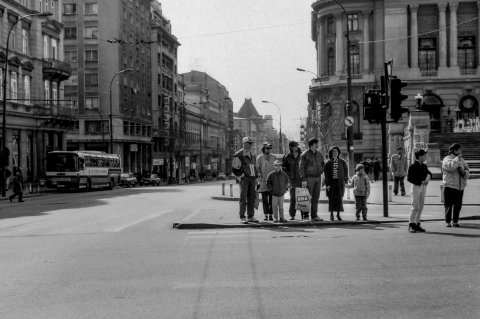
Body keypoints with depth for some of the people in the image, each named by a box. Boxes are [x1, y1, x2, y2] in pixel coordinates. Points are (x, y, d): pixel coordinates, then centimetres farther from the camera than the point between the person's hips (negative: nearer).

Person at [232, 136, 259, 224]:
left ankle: (251, 216, 12)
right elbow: (235, 169, -6)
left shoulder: (252, 155, 17)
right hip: (244, 178, -7)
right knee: (243, 198, -5)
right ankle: (242, 217, -3)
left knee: (252, 198, 7)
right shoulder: (239, 155, -6)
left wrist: (255, 178, 16)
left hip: (252, 178, 7)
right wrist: (242, 176, -10)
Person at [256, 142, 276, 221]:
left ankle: (271, 215, 2)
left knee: (272, 199, -1)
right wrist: (260, 179, -8)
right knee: (264, 199, 0)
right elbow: (258, 169, 0)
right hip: (263, 181, -2)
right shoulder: (259, 158, 3)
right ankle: (266, 215, 4)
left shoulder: (273, 157, 11)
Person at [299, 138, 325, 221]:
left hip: (318, 178, 6)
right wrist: (303, 180, -17)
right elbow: (301, 167, -11)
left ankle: (314, 216, 8)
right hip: (308, 178, -6)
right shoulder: (305, 155, -8)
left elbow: (323, 165, 24)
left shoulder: (319, 154, 10)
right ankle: (305, 216, 0)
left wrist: (320, 172, 9)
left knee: (316, 197, 5)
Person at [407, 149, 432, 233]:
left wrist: (428, 177, -16)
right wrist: (421, 182, -19)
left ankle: (416, 224, 15)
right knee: (415, 207, -7)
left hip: (423, 187, 7)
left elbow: (428, 173, 8)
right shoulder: (412, 166, -10)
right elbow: (409, 178, -14)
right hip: (416, 187, -7)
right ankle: (411, 225, 0)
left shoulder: (424, 166, 12)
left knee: (420, 207, 8)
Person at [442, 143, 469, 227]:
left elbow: (467, 171, 13)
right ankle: (448, 222, 5)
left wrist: (464, 172, -9)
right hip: (450, 186, -5)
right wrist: (457, 158, -17)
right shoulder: (447, 159, -4)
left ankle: (455, 221, 13)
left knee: (458, 205, 4)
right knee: (449, 205, -2)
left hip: (460, 187, 5)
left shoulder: (462, 160, 16)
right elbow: (451, 167, -25)